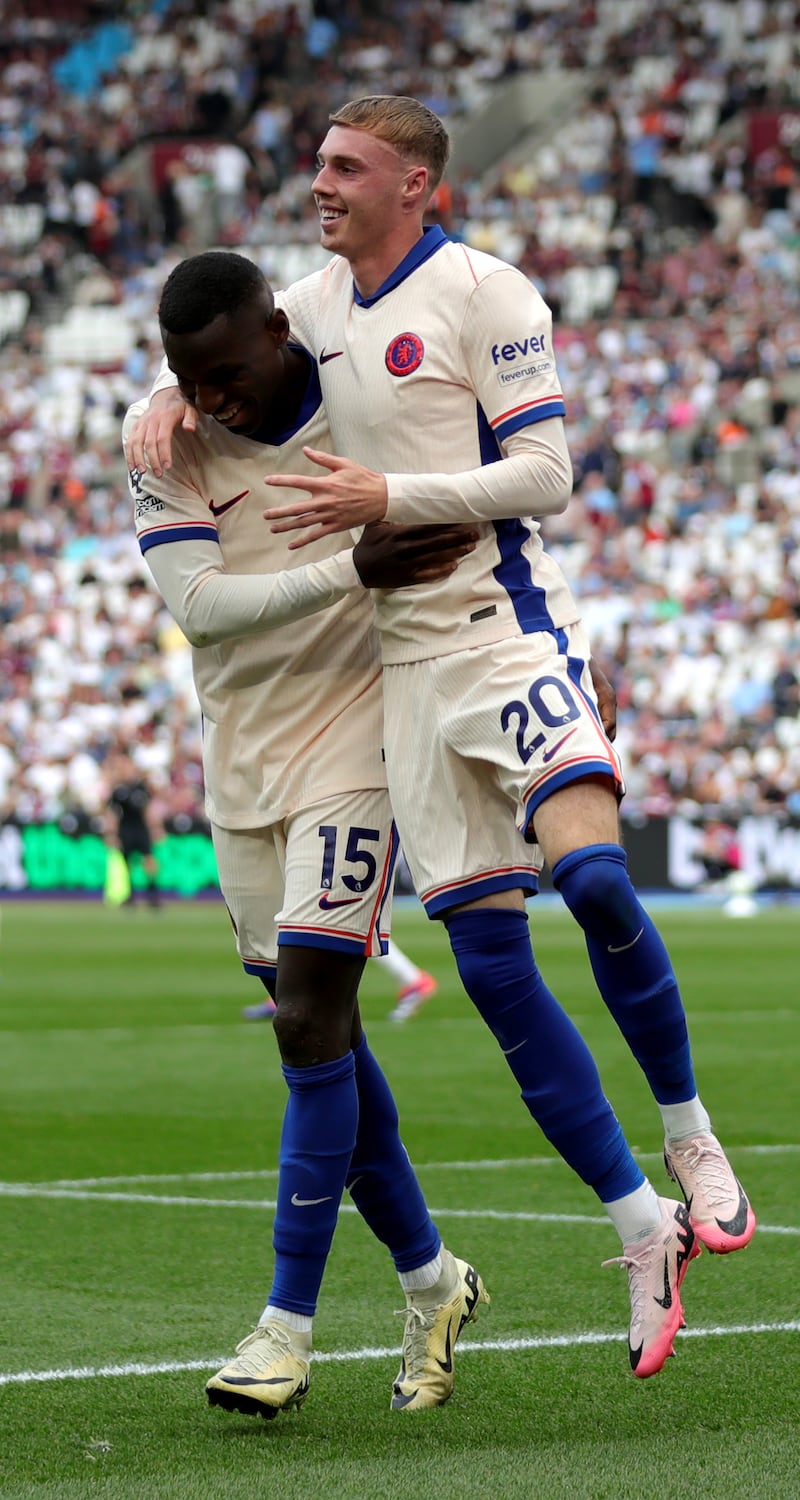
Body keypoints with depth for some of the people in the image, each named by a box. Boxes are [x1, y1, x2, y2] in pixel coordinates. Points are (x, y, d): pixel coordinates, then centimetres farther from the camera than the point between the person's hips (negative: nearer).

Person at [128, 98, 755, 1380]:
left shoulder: (482, 292, -5)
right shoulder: (312, 307, 13)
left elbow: (545, 472, -10)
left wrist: (388, 498, -18)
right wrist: (170, 407, 5)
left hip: (507, 627, -6)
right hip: (404, 662, 6)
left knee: (591, 872, -28)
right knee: (489, 962, 0)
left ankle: (691, 1141, -7)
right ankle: (641, 1229, 8)